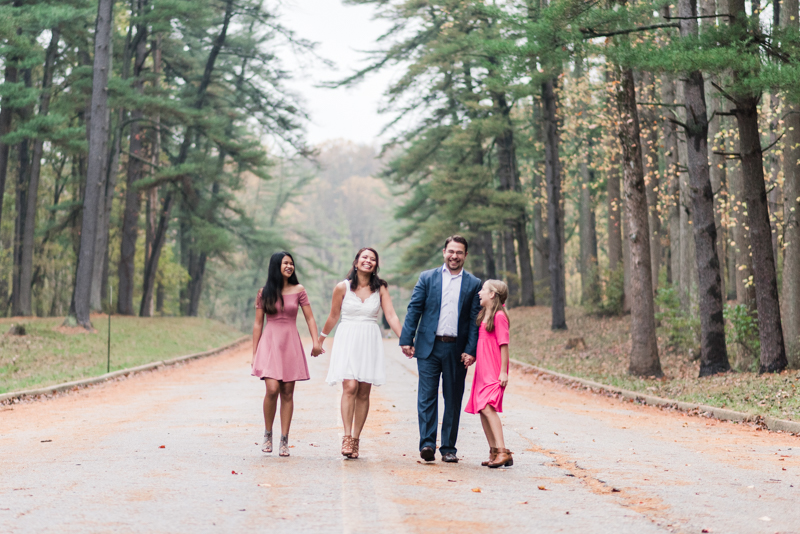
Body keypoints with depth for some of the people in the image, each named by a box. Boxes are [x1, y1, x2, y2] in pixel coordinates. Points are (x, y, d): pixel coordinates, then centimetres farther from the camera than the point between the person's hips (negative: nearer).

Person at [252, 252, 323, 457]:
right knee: (272, 389, -15)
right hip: (270, 342, -1)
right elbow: (258, 324, 7)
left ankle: (284, 441, 7)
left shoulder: (298, 290, 6)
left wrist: (316, 341, -11)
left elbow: (310, 318, 4)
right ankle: (267, 434, 5)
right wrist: (254, 353, 4)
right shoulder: (264, 293, 5)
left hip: (291, 343, 1)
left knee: (287, 393, 1)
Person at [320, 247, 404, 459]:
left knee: (364, 393, 2)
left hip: (370, 342, 2)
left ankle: (356, 439, 9)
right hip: (347, 340, -2)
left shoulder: (380, 289, 4)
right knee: (350, 387, -17)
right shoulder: (342, 287, 0)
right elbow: (333, 317, 11)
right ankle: (347, 437, -17)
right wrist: (320, 340, 19)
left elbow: (391, 316, -2)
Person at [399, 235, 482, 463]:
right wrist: (407, 340, -5)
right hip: (429, 346, 0)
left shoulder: (473, 284, 7)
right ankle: (427, 444, -4)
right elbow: (414, 309, 4)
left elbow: (475, 320, 3)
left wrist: (471, 350, -6)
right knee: (427, 396, -4)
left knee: (453, 400, 5)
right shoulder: (427, 278, 7)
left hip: (457, 350, 1)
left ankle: (448, 448, 13)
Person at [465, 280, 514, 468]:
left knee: (487, 407, -20)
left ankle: (502, 451, -22)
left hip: (494, 372, -9)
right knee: (482, 410, 9)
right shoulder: (483, 316, 15)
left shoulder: (499, 316, -11)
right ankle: (494, 452, 17)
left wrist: (504, 371, -16)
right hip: (482, 371, 9)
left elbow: (504, 345, -14)